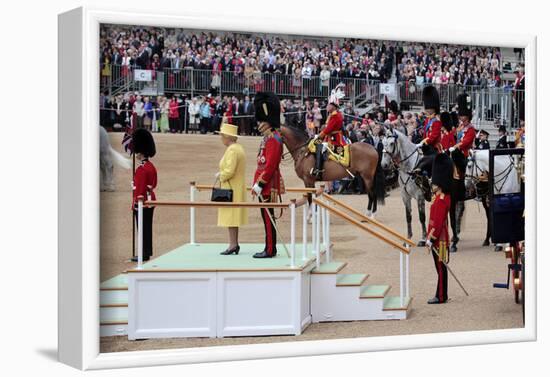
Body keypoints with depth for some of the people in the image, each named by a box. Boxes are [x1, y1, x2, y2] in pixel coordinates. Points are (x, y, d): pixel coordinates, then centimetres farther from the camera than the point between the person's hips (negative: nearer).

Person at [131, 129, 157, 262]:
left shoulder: (141, 169, -18)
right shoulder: (152, 166, 9)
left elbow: (139, 189, -20)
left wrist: (135, 204, -17)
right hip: (151, 199, 9)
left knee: (143, 228, -3)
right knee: (148, 227, 14)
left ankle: (144, 254, 1)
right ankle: (147, 252, 20)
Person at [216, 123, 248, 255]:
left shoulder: (232, 150, -19)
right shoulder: (239, 148, 13)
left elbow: (229, 171, -25)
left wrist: (220, 176, -8)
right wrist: (222, 174, 11)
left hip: (230, 189, -10)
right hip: (238, 187, 10)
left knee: (230, 216, -6)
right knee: (233, 217, 14)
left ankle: (233, 244, -4)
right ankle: (235, 244, 18)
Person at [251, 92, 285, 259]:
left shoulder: (273, 139, -16)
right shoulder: (268, 137, 16)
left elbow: (270, 165, -22)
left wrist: (259, 184, -20)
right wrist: (257, 184, 19)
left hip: (267, 185, -10)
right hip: (266, 185, 10)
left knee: (268, 216, -5)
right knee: (267, 216, 13)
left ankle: (270, 250, 1)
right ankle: (270, 249, 19)